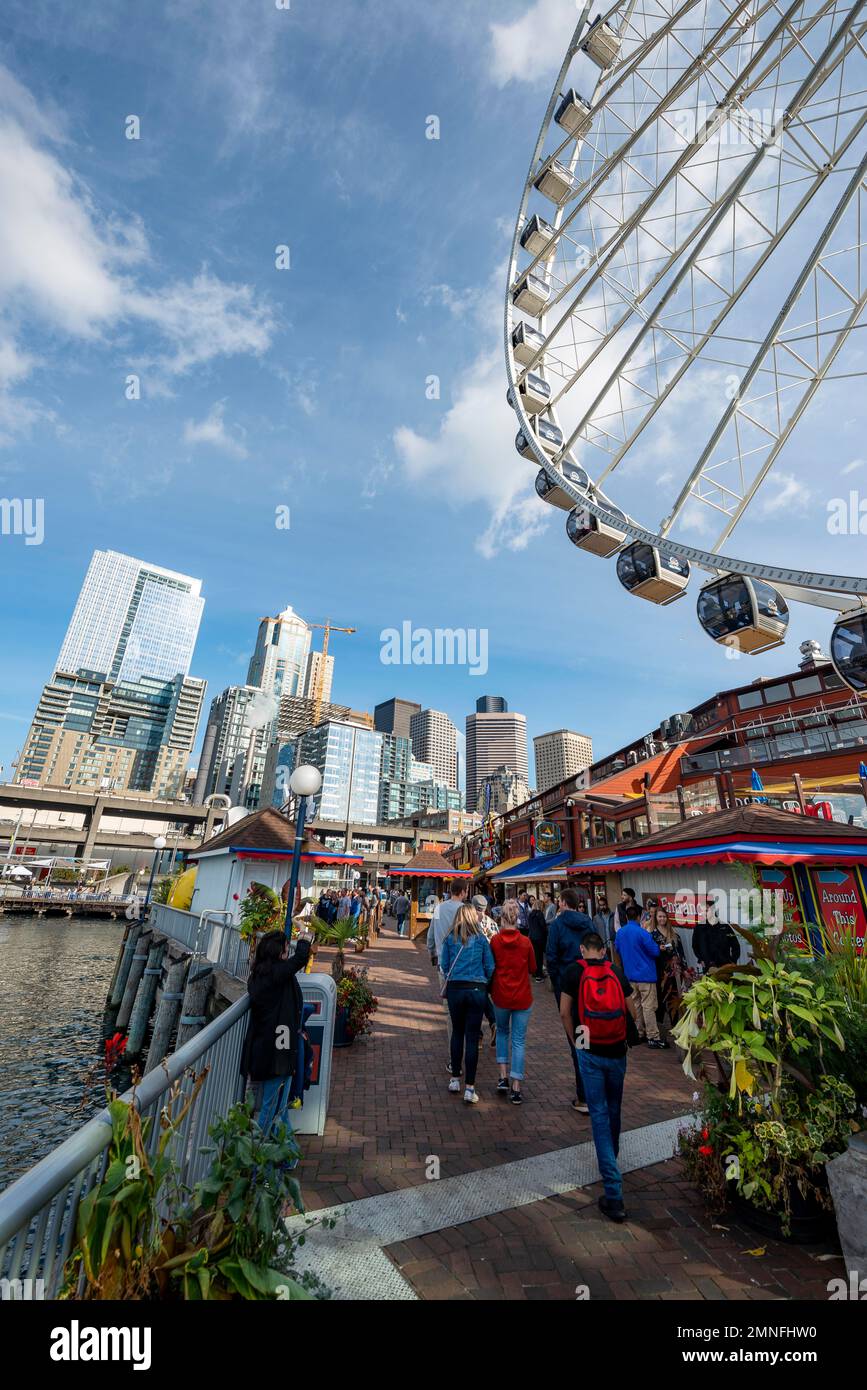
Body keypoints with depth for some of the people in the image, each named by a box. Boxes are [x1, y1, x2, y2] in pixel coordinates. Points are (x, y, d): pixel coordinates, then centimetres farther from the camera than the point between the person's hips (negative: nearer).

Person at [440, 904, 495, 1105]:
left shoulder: (449, 939, -1)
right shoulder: (481, 939, -3)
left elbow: (444, 966, 4)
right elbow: (490, 967, -1)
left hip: (455, 989, 2)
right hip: (477, 990, -1)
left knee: (457, 1033, 19)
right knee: (472, 1037, 5)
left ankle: (455, 1079, 28)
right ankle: (469, 1088, 8)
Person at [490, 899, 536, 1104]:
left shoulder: (495, 940, -11)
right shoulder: (525, 942, -11)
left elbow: (490, 967, -1)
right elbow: (532, 969, 1)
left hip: (500, 996, 1)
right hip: (522, 997, -1)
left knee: (502, 1032, 25)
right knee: (519, 1041, 10)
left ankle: (503, 1077, 20)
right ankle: (516, 1089, 11)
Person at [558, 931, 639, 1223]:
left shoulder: (573, 972, -5)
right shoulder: (617, 973, 1)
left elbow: (565, 1013, -5)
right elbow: (633, 1013, 4)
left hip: (590, 1053, -3)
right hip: (617, 1052, 3)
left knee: (599, 1114, 4)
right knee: (613, 1109, 25)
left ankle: (614, 1194, 0)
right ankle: (611, 1157, 48)